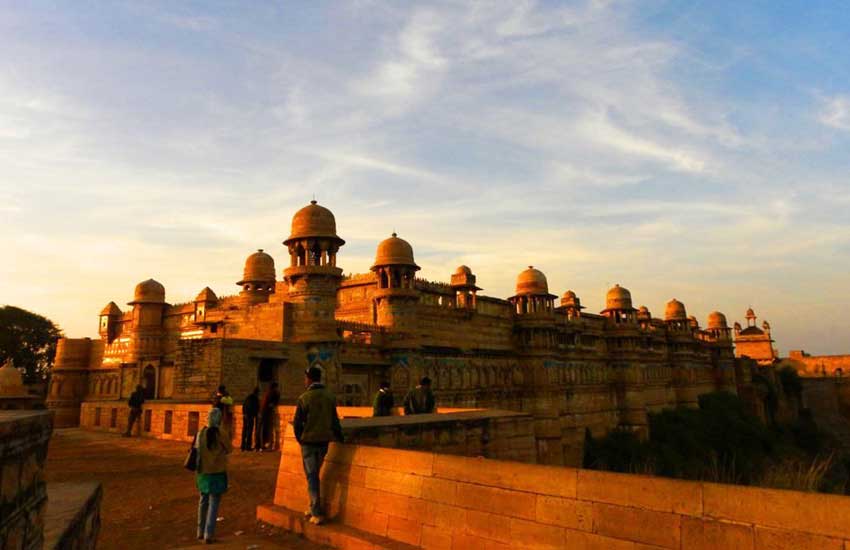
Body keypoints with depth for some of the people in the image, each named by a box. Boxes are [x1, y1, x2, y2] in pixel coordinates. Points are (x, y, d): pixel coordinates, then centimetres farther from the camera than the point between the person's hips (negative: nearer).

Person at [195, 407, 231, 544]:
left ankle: (201, 531, 30)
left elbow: (197, 451, 1)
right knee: (213, 504, 2)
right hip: (218, 472, -4)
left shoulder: (201, 433, -4)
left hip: (203, 472, 4)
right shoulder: (222, 433, -15)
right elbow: (228, 450, -3)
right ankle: (209, 534, -1)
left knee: (203, 501, 19)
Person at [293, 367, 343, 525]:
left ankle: (317, 514, 2)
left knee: (312, 477, 3)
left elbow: (297, 423, -8)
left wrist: (300, 439, 9)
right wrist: (340, 437, 15)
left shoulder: (304, 398, -13)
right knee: (315, 475, 19)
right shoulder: (330, 396, 0)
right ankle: (314, 508, 26)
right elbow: (334, 420, 5)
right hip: (324, 440, 4)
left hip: (309, 441, -4)